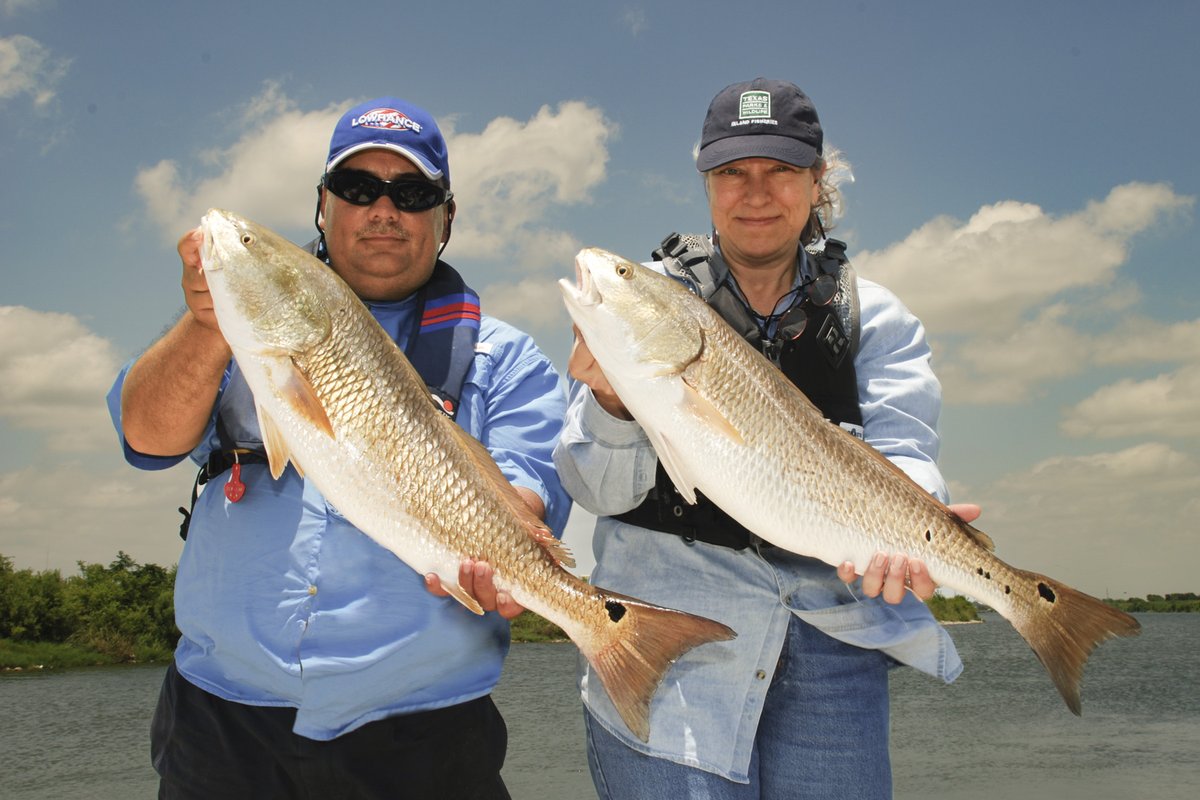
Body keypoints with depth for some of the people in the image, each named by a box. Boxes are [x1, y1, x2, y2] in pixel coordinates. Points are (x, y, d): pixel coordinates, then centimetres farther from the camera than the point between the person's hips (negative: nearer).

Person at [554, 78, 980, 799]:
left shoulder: (871, 314, 7)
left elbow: (901, 451, -7)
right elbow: (603, 490, -5)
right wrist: (611, 399, -27)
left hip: (834, 637, 2)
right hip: (669, 634, -2)